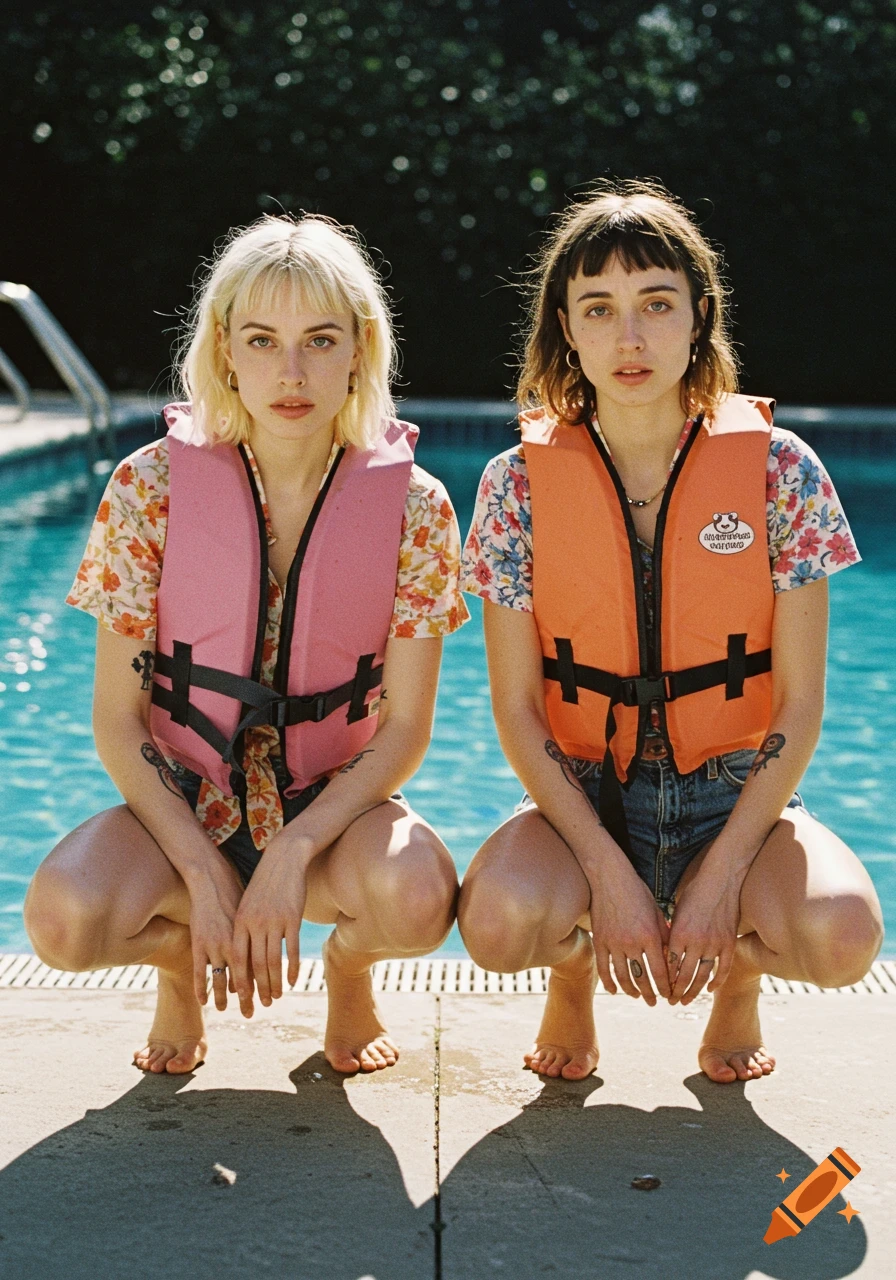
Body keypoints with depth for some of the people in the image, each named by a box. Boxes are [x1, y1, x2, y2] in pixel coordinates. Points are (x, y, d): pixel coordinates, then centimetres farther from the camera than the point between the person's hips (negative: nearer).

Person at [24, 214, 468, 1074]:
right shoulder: (152, 486, -9)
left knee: (417, 898, -33)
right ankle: (181, 958, 8)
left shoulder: (412, 507, -8)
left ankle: (348, 967, 6)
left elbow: (404, 729, -7)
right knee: (63, 919, -30)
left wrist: (292, 851, -22)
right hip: (184, 805, 0)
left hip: (334, 806, 0)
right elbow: (117, 720, -7)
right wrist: (204, 872, -18)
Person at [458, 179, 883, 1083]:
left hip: (732, 795, 1)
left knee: (841, 935, -29)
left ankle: (739, 978, 10)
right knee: (498, 921, -32)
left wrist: (720, 877, -15)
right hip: (582, 796, 0)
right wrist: (609, 875, -15)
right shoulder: (519, 485, -6)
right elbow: (517, 709, -5)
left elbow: (798, 707, -6)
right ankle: (574, 965, 8)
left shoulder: (781, 474, -7)